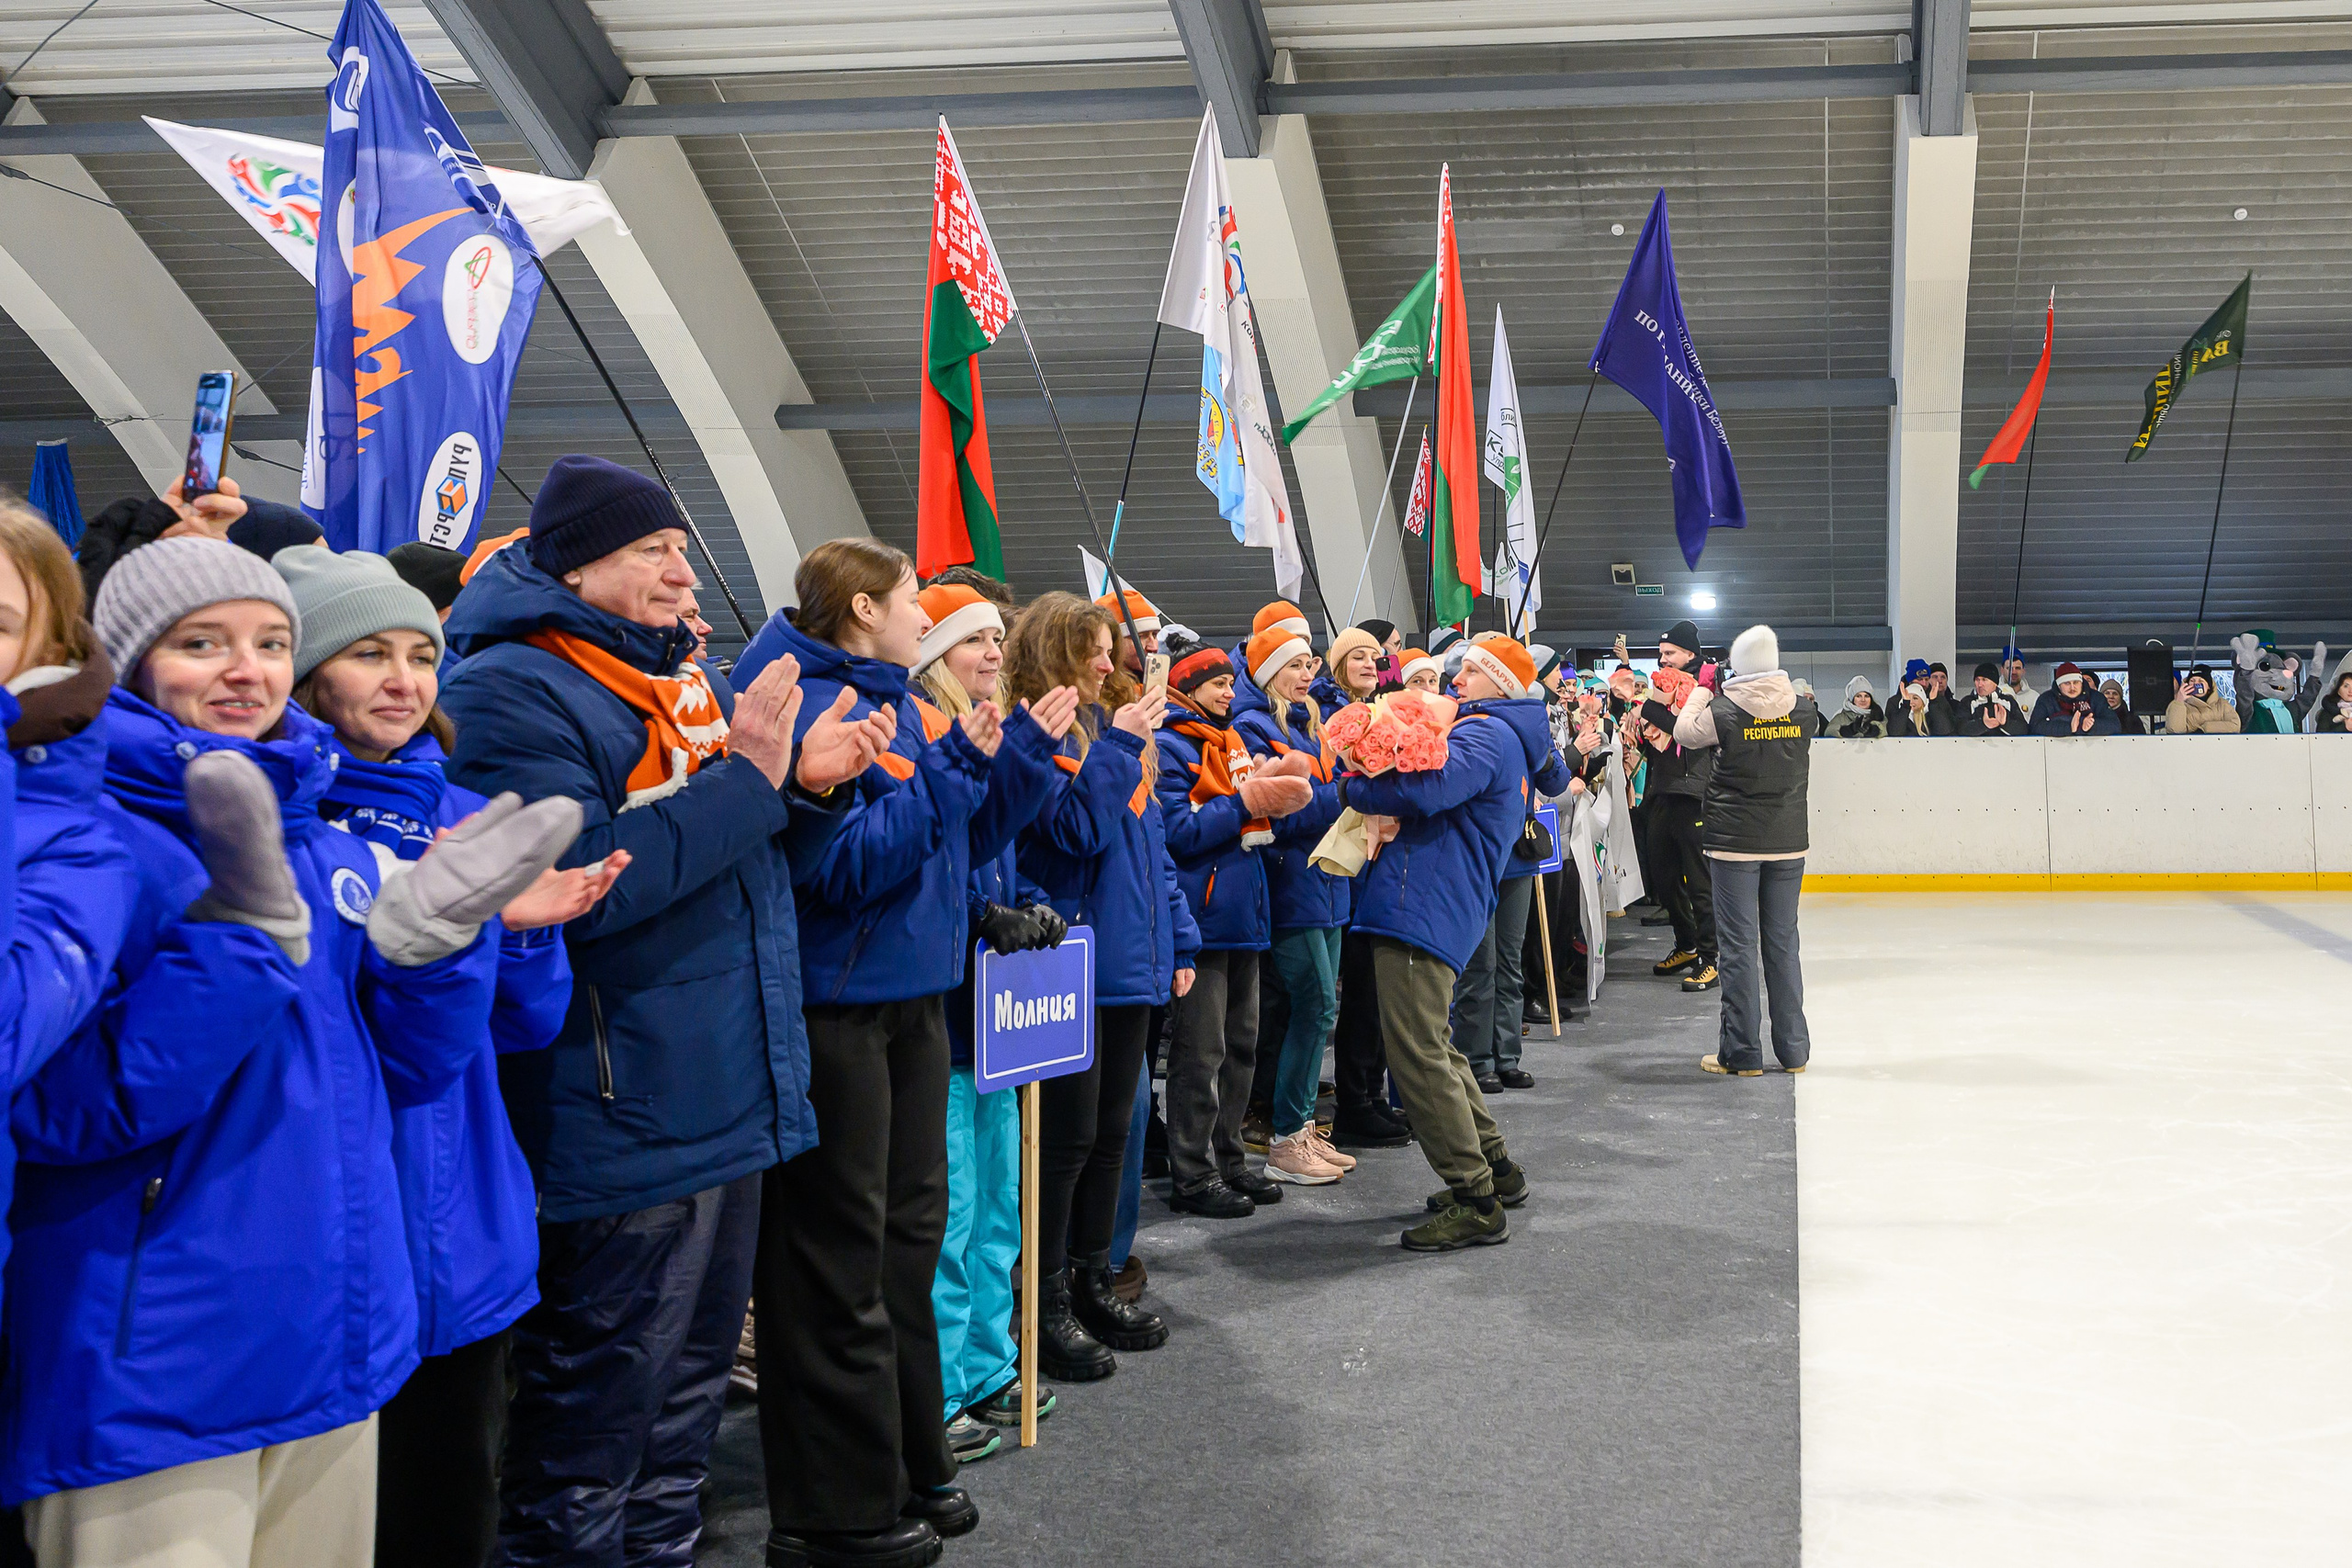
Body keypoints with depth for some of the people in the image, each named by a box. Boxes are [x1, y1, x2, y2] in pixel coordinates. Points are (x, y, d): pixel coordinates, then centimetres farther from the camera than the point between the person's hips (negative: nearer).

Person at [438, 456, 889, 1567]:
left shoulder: (684, 677, 13)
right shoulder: (512, 689, -13)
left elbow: (749, 861, 21)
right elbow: (582, 880, -24)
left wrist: (810, 785, 1)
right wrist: (743, 776, -21)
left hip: (731, 1093, 9)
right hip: (622, 1119, -9)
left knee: (691, 1385, 20)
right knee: (595, 1410, 3)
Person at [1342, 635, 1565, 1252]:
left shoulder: (1487, 733, -9)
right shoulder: (1515, 745, 24)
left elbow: (1428, 787, -26)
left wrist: (1353, 788, -9)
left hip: (1425, 908, -11)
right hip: (1434, 909, 11)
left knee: (1417, 1053, -10)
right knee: (1433, 1049, 21)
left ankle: (1477, 1204, -6)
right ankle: (1495, 1169, 29)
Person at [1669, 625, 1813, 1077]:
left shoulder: (1725, 711, -13)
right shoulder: (1802, 709, -2)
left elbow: (1684, 731, 5)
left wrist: (1702, 690, 18)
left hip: (1735, 841, -3)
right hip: (1788, 841, 4)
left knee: (1739, 946, 2)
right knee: (1783, 943, 11)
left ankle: (1741, 1053, 5)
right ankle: (1793, 1050, 17)